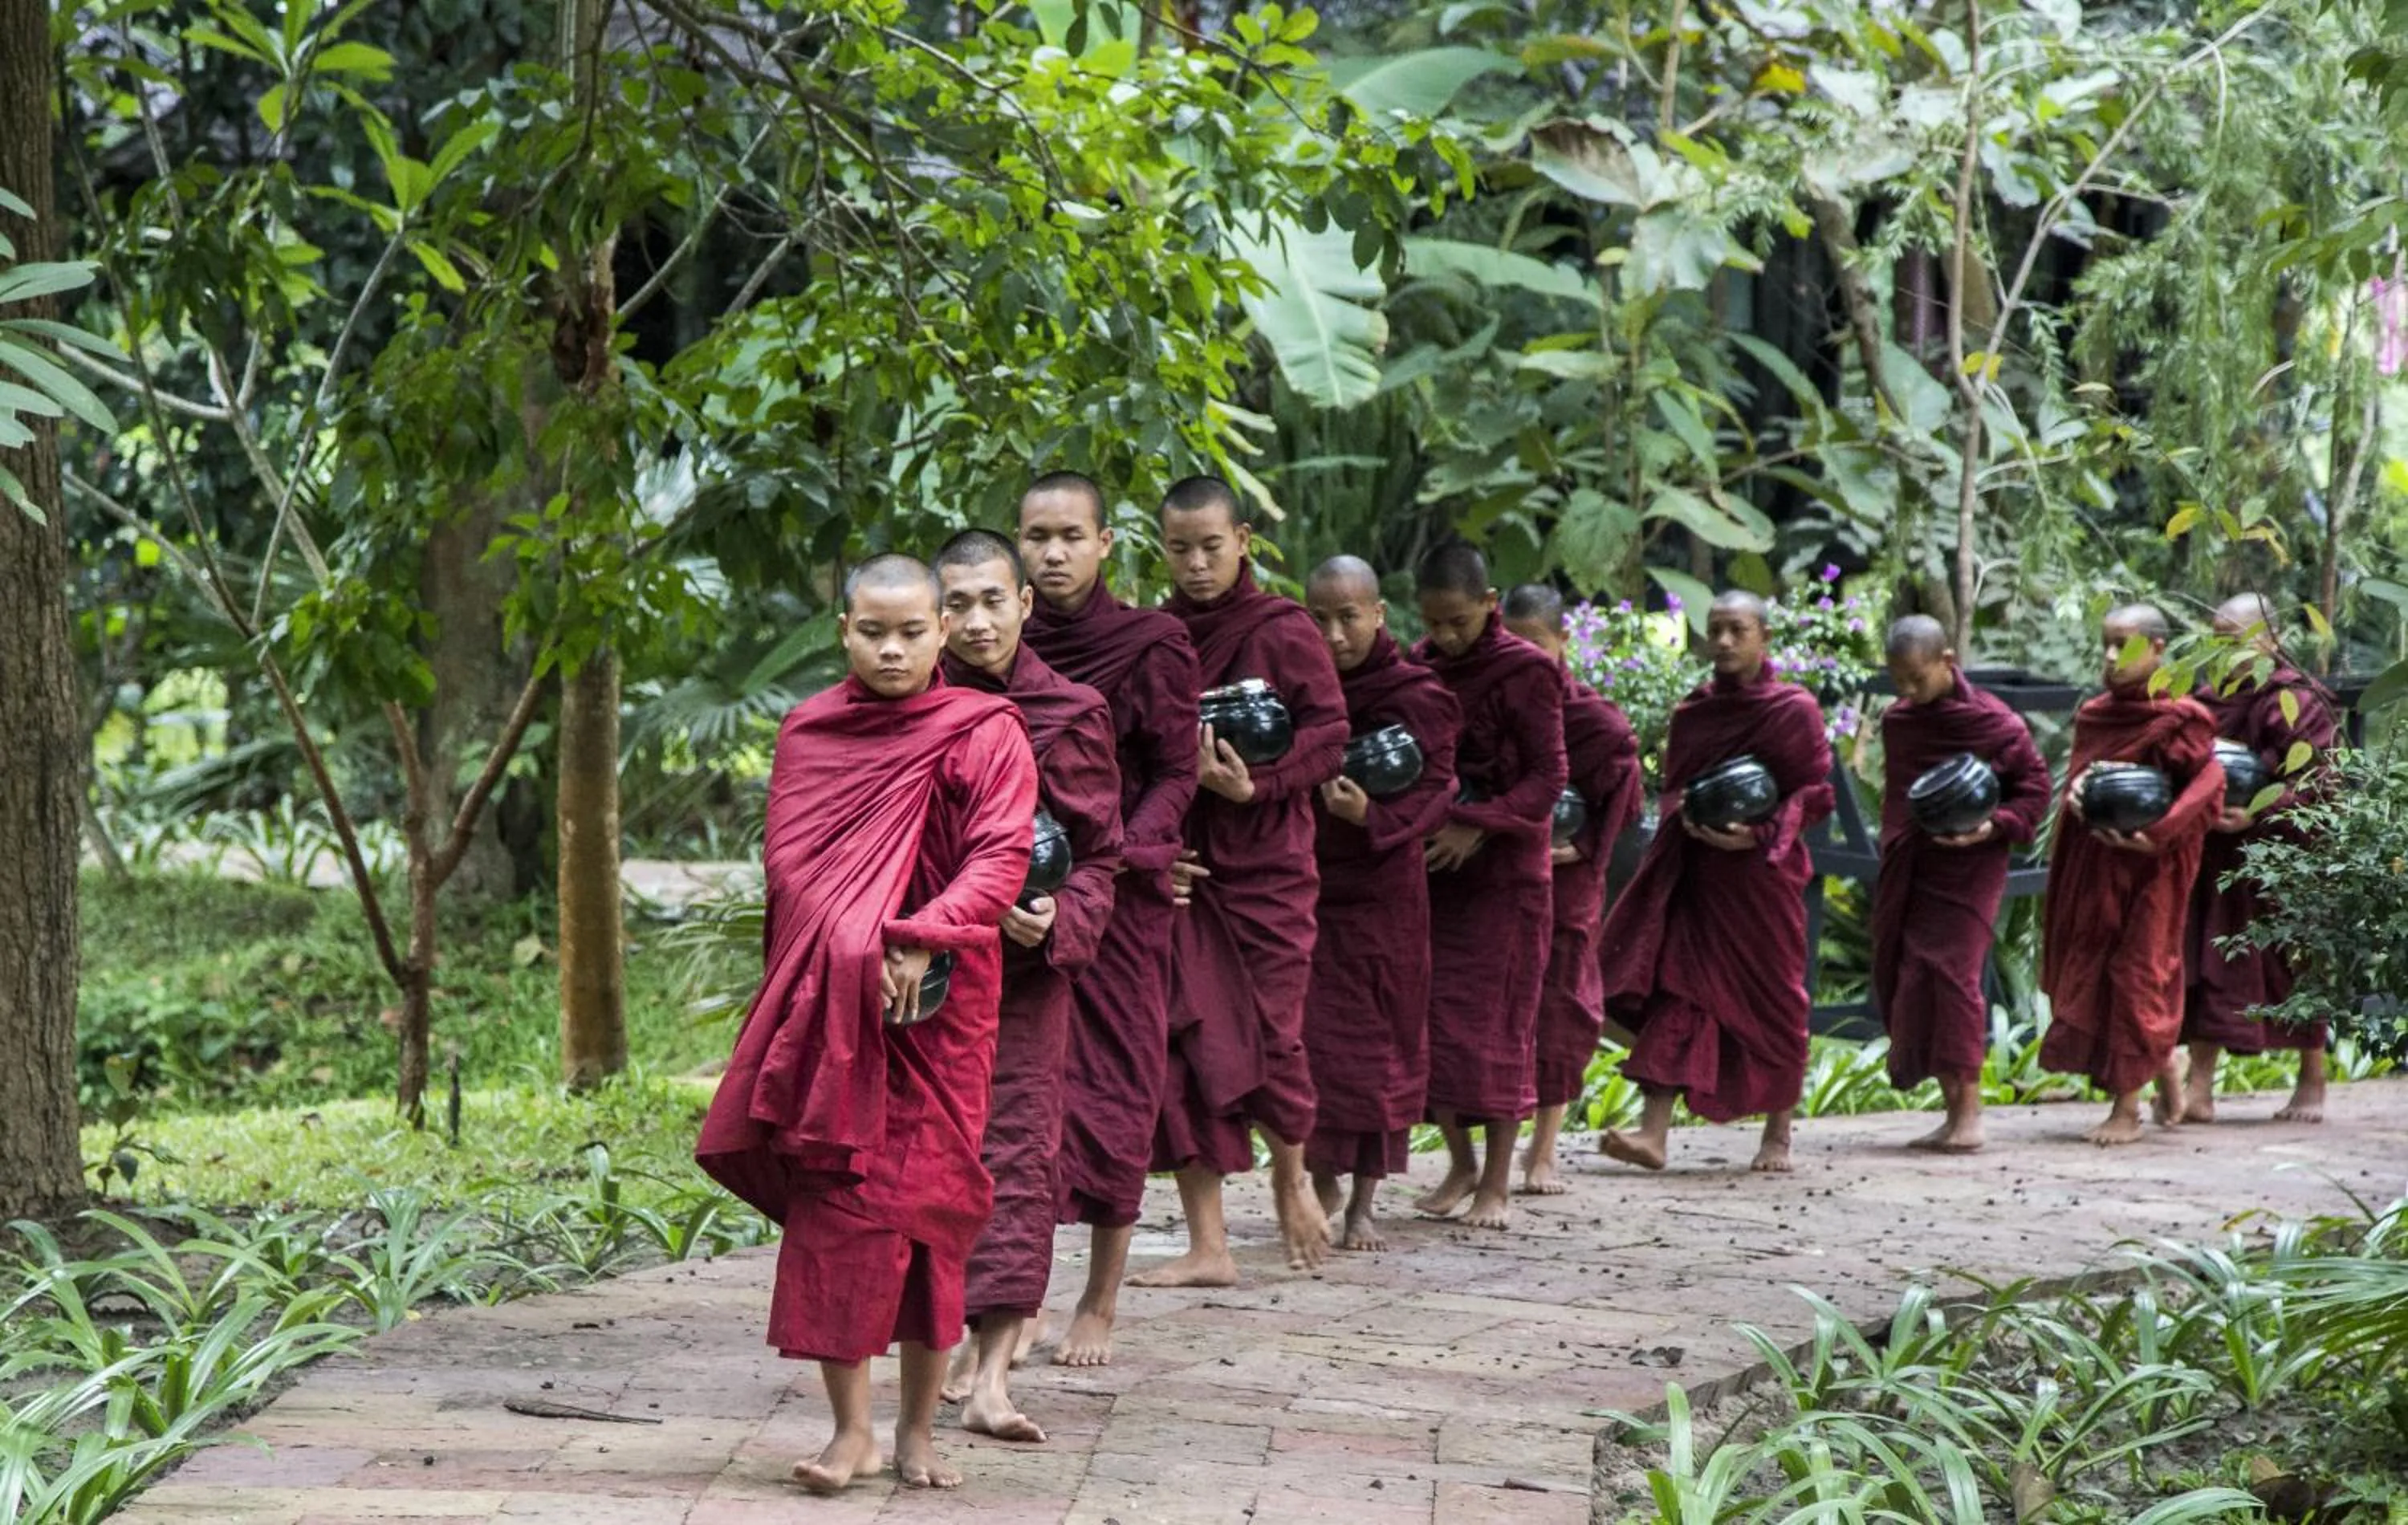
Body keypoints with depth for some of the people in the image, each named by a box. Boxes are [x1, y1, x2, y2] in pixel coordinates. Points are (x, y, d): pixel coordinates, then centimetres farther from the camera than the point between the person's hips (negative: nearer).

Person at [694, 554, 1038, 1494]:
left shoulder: (984, 735, 0)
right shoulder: (808, 734, 9)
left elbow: (1001, 858, -10)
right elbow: (785, 861, 7)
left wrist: (923, 941, -22)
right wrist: (852, 952, -8)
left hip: (937, 1006, -2)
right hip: (825, 1004, 2)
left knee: (925, 1202, 3)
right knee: (834, 1205, -3)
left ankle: (918, 1426, 12)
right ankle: (850, 1427, 1)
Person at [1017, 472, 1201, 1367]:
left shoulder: (1151, 645, -3)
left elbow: (1174, 775, -3)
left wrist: (1120, 849, -18)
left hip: (1117, 892, -3)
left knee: (1112, 1089, 1)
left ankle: (1100, 1302, 11)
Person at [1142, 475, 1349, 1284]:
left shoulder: (1285, 633, -3)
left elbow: (1330, 736, -8)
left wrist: (1253, 785, -23)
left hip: (1264, 862, -4)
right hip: (1175, 865, 4)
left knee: (1267, 1038, -4)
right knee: (1182, 1044, -1)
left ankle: (1292, 1184, 28)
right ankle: (1207, 1246, 5)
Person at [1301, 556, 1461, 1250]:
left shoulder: (1416, 696, -5)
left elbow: (1431, 792, -12)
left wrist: (1374, 816, -30)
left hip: (1381, 888, -3)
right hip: (1304, 885, 3)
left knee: (1376, 1038, 3)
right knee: (1308, 1036, 1)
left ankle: (1363, 1205, 13)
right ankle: (1322, 1186, 17)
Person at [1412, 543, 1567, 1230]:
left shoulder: (1525, 672, -9)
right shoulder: (1417, 669, 7)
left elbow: (1549, 776, -10)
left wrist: (1480, 826, -20)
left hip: (1504, 871, -5)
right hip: (1428, 865, 5)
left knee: (1497, 1021, -1)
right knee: (1427, 1013, 4)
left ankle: (1496, 1182, 6)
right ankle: (1460, 1162, 21)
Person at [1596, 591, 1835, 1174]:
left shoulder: (1794, 710, -2)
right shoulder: (1692, 712, 11)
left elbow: (1816, 794, -4)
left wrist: (1758, 834, -18)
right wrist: (1686, 816, -3)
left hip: (1762, 873, -4)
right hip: (1694, 873, 4)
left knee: (1772, 999, 4)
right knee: (1677, 990, -7)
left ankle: (1778, 1136, 19)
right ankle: (1654, 1131, -13)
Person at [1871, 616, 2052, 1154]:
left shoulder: (1994, 722, -9)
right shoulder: (1896, 722, 9)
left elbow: (2035, 788, -4)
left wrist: (1994, 826, -17)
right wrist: (1893, 842, 12)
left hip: (1967, 870, -7)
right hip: (1907, 874, 7)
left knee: (1949, 972, -15)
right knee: (1903, 983, 4)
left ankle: (1969, 1111, -10)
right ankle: (1953, 1110, 12)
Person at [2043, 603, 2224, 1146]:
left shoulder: (2179, 718, -10)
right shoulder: (2094, 714, 9)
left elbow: (2209, 781, -17)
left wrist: (2157, 832, -27)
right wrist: (2078, 791, -10)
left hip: (2151, 863, -7)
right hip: (2094, 861, 7)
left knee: (2136, 970, -4)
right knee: (2087, 968, 9)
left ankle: (2127, 1109, 2)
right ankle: (2164, 1072, 27)